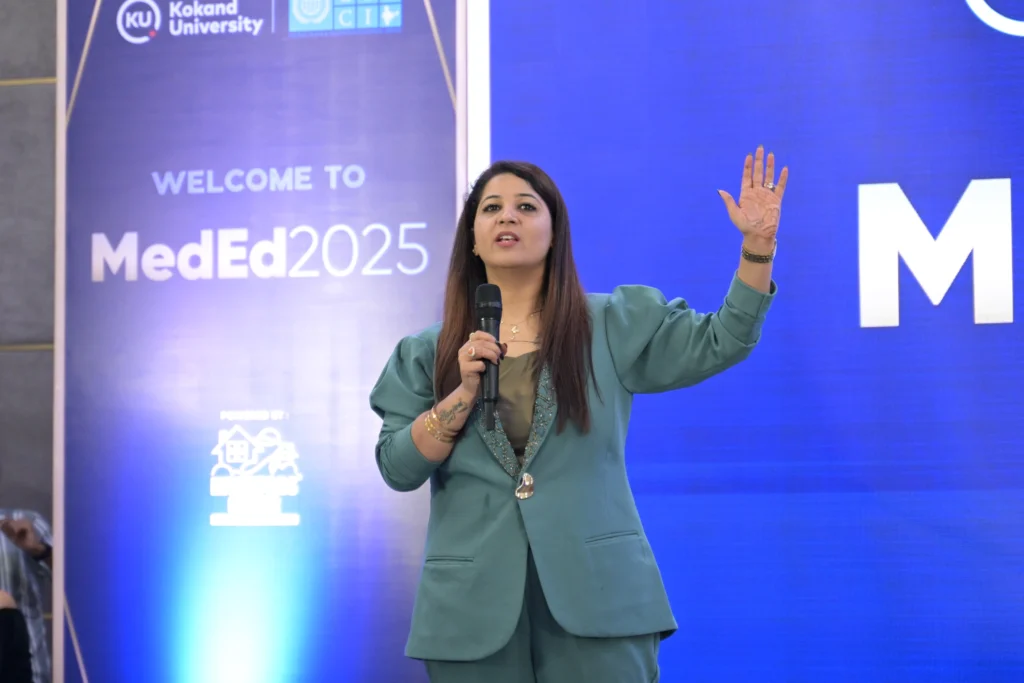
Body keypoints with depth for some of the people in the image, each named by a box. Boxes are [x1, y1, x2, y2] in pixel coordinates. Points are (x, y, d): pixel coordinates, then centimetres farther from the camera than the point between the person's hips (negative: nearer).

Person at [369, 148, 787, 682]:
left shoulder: (613, 326, 8)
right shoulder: (427, 353, 10)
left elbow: (718, 343, 3)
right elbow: (397, 468, 3)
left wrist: (757, 245, -7)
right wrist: (463, 393, -10)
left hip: (596, 596, -1)